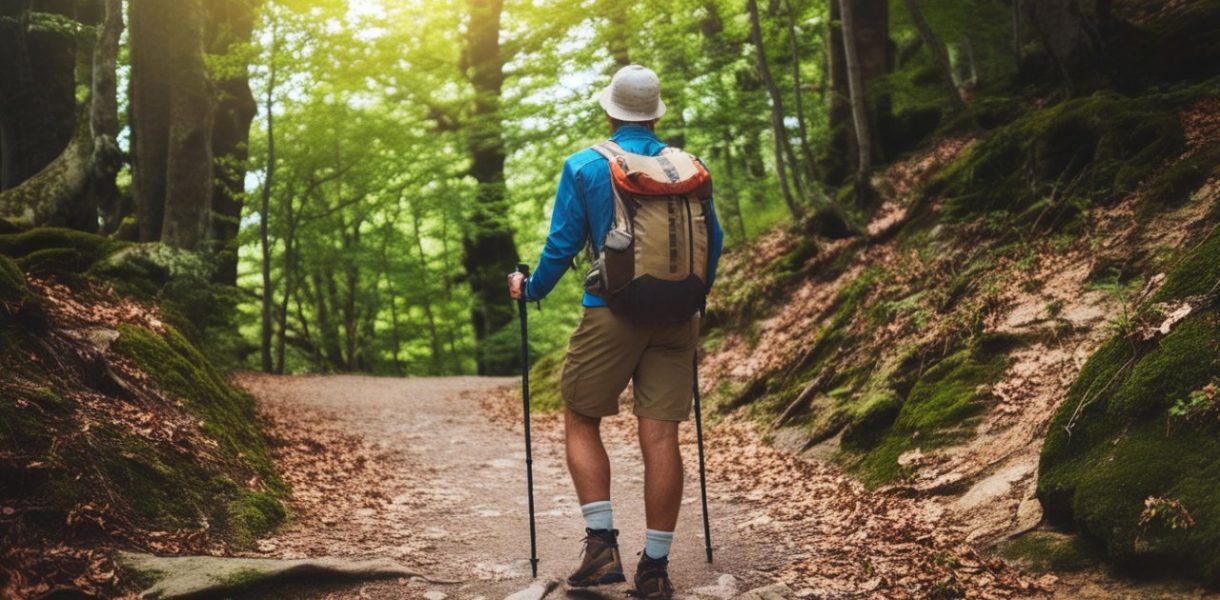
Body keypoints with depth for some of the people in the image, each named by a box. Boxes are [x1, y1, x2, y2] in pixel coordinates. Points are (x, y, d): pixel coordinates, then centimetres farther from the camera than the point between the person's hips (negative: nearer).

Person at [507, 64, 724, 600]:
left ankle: (601, 544, 0)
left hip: (612, 314, -3)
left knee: (581, 421, 11)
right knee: (661, 436, 1)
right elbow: (713, 239, 15)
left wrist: (530, 288, 17)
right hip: (675, 316, 3)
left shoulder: (584, 167, -1)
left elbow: (562, 245, 0)